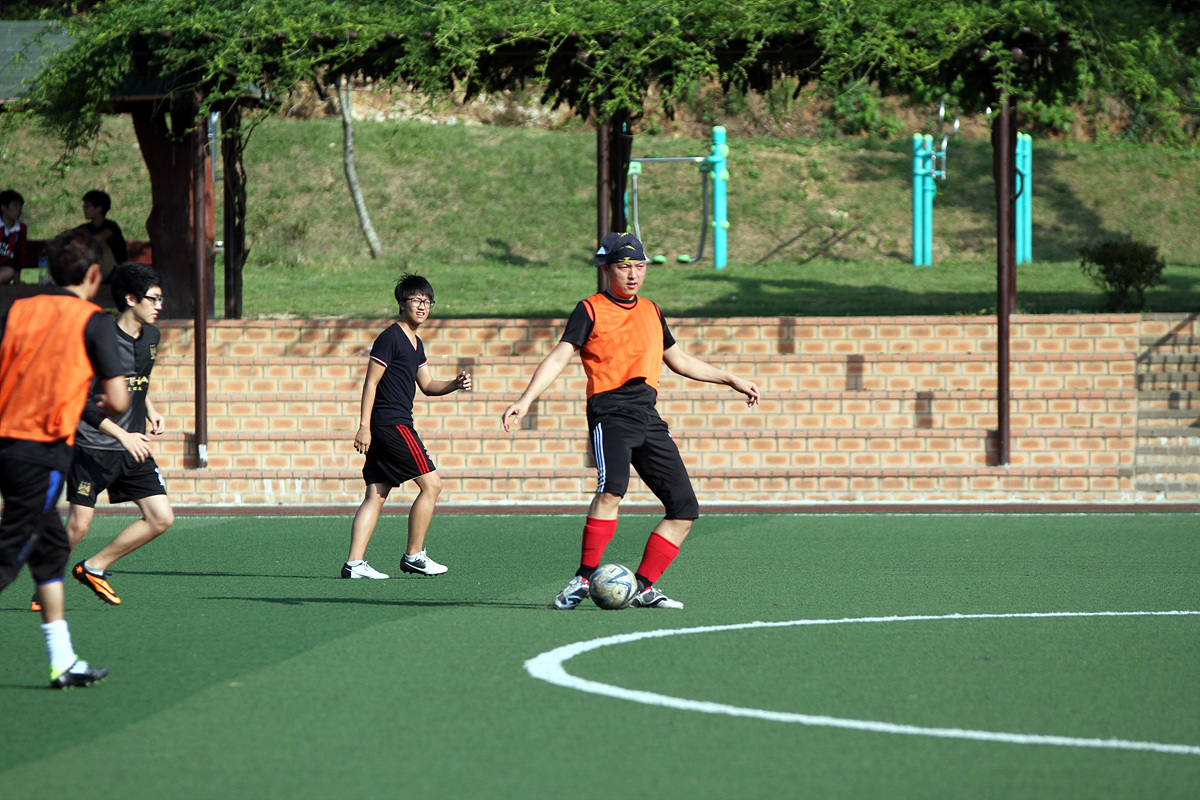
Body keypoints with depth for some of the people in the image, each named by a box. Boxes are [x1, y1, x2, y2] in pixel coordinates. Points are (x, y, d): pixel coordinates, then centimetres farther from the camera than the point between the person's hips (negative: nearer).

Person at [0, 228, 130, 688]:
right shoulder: (93, 322, -5)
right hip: (44, 448, -6)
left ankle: (63, 662, 22)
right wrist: (113, 408, 15)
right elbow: (117, 400, -7)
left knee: (52, 545, 19)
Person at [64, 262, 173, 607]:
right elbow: (81, 401, -18)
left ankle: (93, 567, 11)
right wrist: (123, 435, -24)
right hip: (93, 447, -7)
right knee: (78, 524, -7)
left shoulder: (151, 337, 8)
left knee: (161, 518, -2)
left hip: (133, 449, 7)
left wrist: (151, 412, 11)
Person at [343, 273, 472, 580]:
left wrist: (455, 384, 6)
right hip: (392, 424, -9)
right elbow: (371, 382, -13)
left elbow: (427, 385, 25)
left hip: (387, 428, 9)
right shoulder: (390, 338, -10)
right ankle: (414, 555, 2)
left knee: (376, 495, 4)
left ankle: (354, 562, 0)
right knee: (431, 483, -5)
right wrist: (364, 426, -17)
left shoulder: (416, 343, 19)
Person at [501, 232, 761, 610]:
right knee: (612, 487, -32)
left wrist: (731, 379, 39)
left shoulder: (651, 312, 21)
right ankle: (583, 578, -25)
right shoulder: (591, 310, 4)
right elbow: (558, 358, -5)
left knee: (685, 509, -1)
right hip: (610, 412, -7)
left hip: (648, 418, 7)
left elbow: (680, 361, 35)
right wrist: (524, 401, -18)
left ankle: (644, 587, 5)